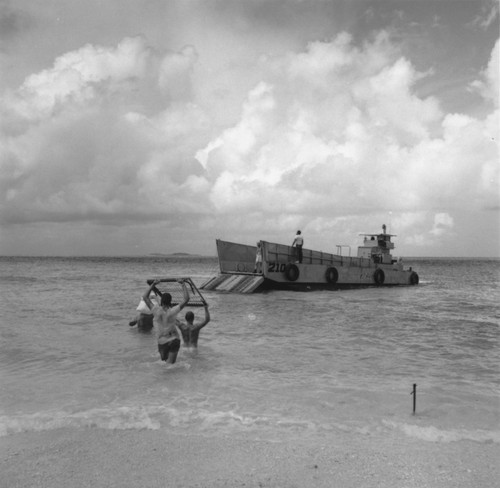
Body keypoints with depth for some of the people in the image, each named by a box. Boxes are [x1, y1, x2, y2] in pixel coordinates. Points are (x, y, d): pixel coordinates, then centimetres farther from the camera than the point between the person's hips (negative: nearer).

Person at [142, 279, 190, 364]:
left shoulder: (156, 310, -11)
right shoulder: (172, 312, -16)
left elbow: (145, 297, 1)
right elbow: (186, 299, -15)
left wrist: (153, 284, 6)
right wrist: (183, 284, -9)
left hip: (162, 341, 3)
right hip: (174, 339, -3)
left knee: (163, 361, 24)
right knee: (170, 363, -7)